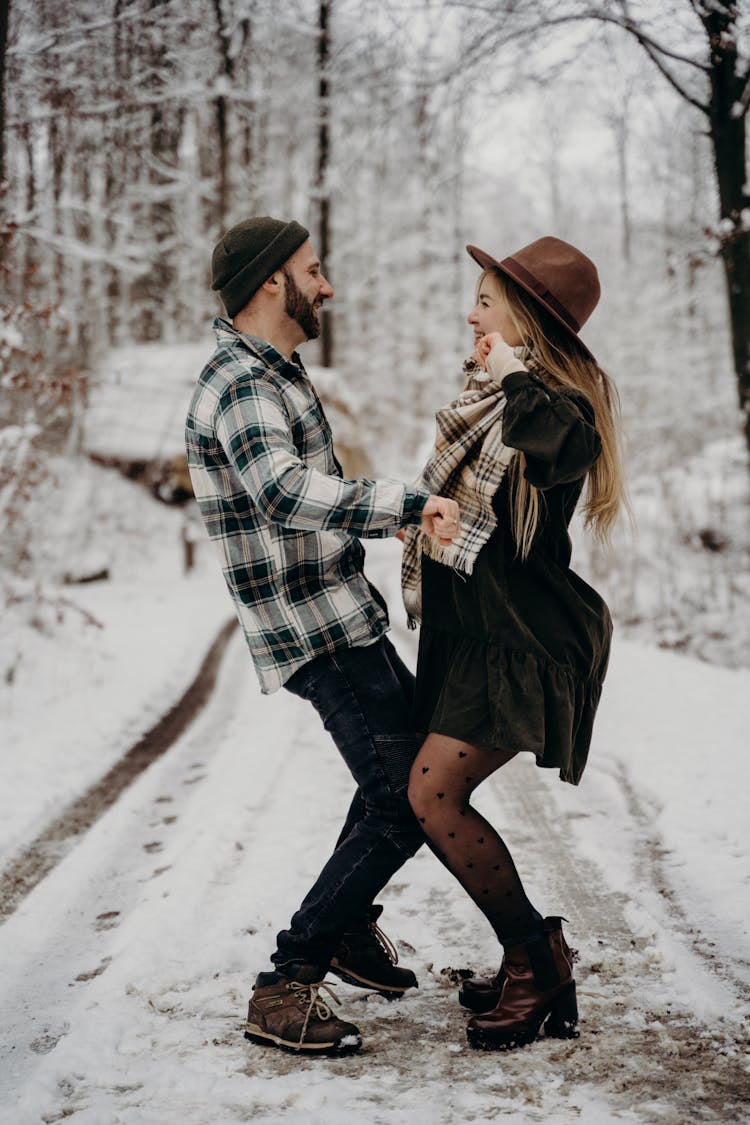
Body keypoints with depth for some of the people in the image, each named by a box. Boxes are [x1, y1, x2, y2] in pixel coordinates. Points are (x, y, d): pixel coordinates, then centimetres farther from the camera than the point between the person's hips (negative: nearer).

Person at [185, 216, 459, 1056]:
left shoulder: (275, 376, 16)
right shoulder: (240, 384, -18)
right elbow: (284, 492, -38)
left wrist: (396, 519, 22)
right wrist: (409, 501, -42)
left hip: (343, 613, 11)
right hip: (315, 631, -11)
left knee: (411, 750, 24)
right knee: (404, 804, -12)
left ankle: (352, 925, 36)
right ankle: (285, 987, -5)